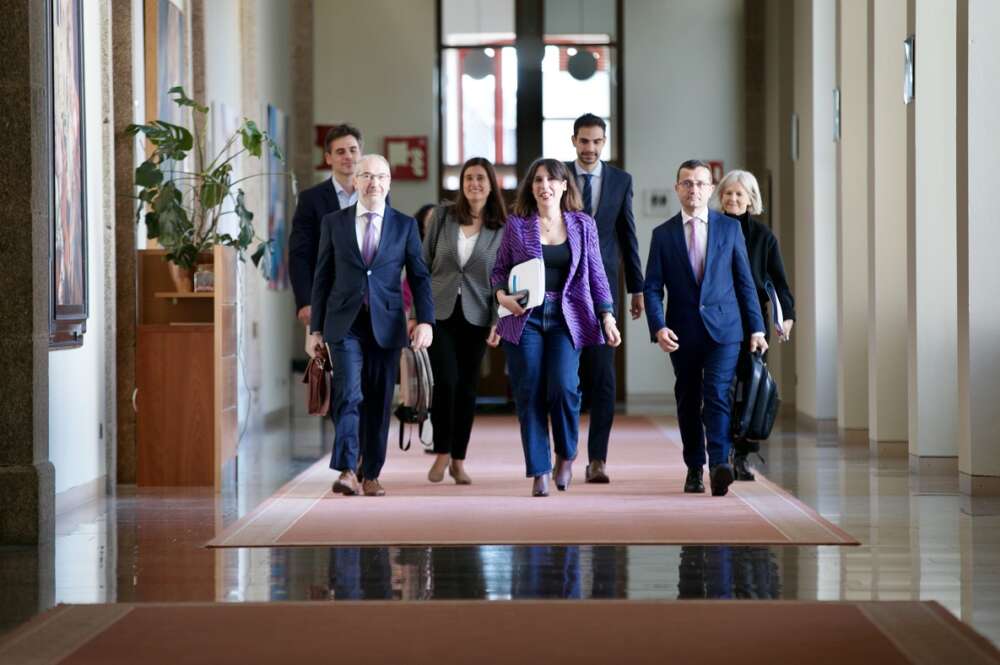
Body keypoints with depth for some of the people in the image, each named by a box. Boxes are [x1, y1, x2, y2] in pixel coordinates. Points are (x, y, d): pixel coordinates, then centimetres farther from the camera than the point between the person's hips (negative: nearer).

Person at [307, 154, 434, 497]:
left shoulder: (405, 225, 6)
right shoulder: (334, 222, 6)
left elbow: (419, 276, 5)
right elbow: (323, 277, 8)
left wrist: (426, 320, -8)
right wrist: (315, 328, 6)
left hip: (386, 324, 1)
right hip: (344, 324, -1)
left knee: (379, 401, 5)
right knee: (349, 394, -15)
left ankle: (371, 475, 13)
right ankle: (347, 471, -18)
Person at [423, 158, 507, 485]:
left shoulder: (501, 228, 2)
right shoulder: (443, 215, 2)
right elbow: (424, 263, 5)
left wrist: (498, 321, -6)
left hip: (475, 316, 1)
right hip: (439, 310, -1)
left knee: (467, 387, 4)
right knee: (446, 381, -12)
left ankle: (458, 460, 16)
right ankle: (442, 452, 4)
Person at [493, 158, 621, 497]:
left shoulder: (583, 225, 7)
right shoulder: (516, 224, 5)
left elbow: (596, 274, 9)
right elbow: (499, 269, 10)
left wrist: (607, 316, 0)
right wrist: (502, 295, -10)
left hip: (566, 318, 0)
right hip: (524, 318, 0)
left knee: (564, 387, -16)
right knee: (529, 395, -3)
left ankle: (566, 454, 10)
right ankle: (539, 471, 7)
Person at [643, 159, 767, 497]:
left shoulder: (729, 228, 6)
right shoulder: (663, 234, 5)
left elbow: (745, 281, 7)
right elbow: (652, 288, 3)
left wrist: (756, 328, 4)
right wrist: (658, 327, -12)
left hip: (723, 328, -1)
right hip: (682, 331, 1)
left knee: (717, 395, -15)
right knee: (688, 402, 9)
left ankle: (719, 466, -22)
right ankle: (694, 469, 20)